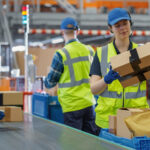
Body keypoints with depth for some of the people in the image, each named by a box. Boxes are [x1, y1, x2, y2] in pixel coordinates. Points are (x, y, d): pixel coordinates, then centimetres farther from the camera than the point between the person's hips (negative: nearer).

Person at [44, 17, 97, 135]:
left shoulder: (61, 55, -11)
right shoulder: (90, 51, 5)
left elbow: (50, 83, -1)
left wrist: (46, 82, 22)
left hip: (72, 106, -5)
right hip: (90, 103, 5)